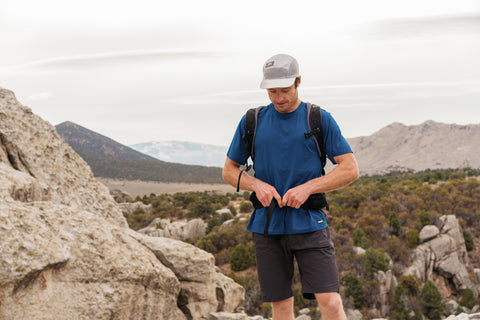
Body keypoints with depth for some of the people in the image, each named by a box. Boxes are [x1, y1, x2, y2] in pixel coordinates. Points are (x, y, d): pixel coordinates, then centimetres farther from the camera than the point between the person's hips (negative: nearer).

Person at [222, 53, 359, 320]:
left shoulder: (320, 120, 0)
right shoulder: (252, 122, 6)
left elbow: (350, 169, -1)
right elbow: (229, 170, 13)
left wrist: (307, 188, -14)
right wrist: (257, 185, -8)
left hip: (309, 225, -2)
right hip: (267, 227, 2)